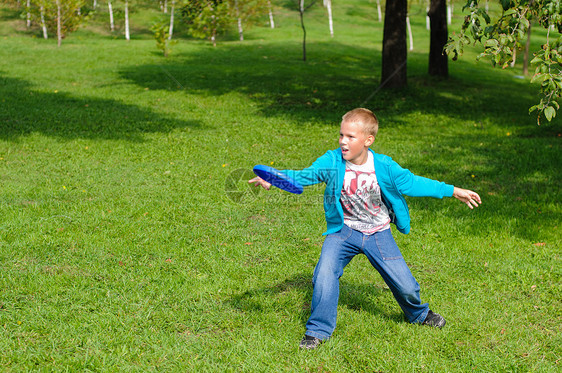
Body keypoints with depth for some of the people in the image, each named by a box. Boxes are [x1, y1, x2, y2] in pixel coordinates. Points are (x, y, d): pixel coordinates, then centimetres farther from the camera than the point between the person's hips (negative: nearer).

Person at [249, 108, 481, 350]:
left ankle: (418, 313, 39)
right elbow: (304, 176, -21)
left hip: (378, 234, 0)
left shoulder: (384, 167, -15)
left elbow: (411, 183, -3)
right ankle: (318, 329, -4)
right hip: (343, 230, 0)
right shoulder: (332, 162, -15)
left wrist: (452, 191, 0)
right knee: (325, 273, -22)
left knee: (404, 283, 2)